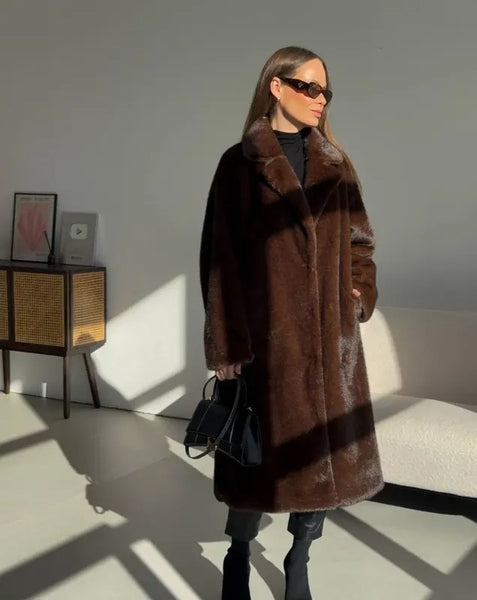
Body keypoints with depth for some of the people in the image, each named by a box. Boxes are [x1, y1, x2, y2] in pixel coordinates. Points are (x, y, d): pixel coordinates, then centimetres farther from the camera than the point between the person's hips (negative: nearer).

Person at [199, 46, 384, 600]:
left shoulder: (335, 164, 11)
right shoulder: (240, 164, -2)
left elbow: (359, 241, 18)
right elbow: (221, 257, -5)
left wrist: (360, 296, 0)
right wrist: (225, 343, -10)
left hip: (329, 336, 4)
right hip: (265, 334, -4)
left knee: (324, 449, 7)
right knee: (260, 447, 4)